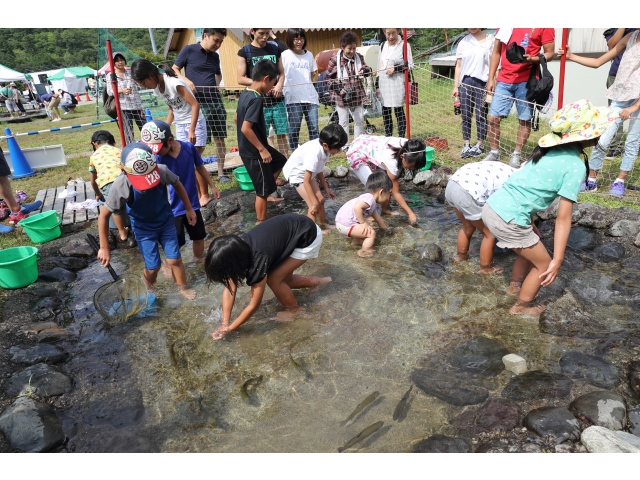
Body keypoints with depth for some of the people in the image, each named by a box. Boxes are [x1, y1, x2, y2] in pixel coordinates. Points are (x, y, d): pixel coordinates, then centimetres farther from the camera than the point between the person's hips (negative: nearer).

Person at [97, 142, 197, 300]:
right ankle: (149, 291, 36)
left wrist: (189, 209, 2)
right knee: (153, 267, 3)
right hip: (143, 229, -1)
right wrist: (104, 248, -14)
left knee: (174, 259, 4)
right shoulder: (120, 187, -33)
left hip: (166, 222, 1)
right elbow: (104, 215, -18)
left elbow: (177, 184, -7)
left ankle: (182, 288, 32)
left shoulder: (162, 171, -31)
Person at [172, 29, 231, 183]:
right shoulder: (188, 50, -1)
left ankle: (221, 173, 16)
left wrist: (217, 85, 10)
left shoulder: (215, 56, 13)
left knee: (220, 138, 6)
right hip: (197, 103, -5)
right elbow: (174, 69, 3)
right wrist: (186, 80, -16)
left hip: (216, 102, 5)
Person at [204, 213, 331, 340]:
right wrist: (225, 324, -9)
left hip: (308, 237, -7)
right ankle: (316, 281, 32)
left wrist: (229, 329, -12)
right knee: (283, 280, 11)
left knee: (273, 279, -10)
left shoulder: (258, 259, -33)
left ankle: (294, 312, 12)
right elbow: (229, 289, -6)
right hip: (291, 226, 8)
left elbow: (254, 305, -21)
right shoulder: (236, 248, -14)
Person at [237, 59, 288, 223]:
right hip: (254, 152, -10)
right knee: (263, 190, 3)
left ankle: (265, 193, 32)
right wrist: (262, 149, -24)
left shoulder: (245, 93, 5)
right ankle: (261, 223, 16)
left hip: (250, 148, 10)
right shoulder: (256, 99, -24)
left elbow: (238, 117, 18)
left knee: (280, 161, 29)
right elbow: (246, 128, -30)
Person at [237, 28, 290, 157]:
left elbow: (281, 73, 15)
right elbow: (241, 79, -2)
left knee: (282, 134, 4)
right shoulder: (244, 52, 1)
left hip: (277, 100, 3)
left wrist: (279, 84, -6)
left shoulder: (275, 49, 10)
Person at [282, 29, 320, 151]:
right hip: (293, 98, -3)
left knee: (314, 128, 1)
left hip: (310, 96, 3)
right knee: (294, 128, 0)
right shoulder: (285, 55, 3)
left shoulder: (309, 55, 14)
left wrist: (315, 75, 5)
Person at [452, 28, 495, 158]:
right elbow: (458, 66, 11)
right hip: (465, 83, 3)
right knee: (466, 115, 4)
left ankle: (480, 145, 12)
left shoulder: (490, 40, 3)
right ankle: (467, 145, 11)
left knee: (480, 115, 2)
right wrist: (455, 86, 6)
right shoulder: (463, 42, 10)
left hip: (482, 83, -2)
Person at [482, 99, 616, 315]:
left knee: (531, 247, 31)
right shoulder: (575, 166, -11)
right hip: (508, 219, -8)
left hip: (493, 206, 8)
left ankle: (515, 286, 51)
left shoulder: (551, 148, 10)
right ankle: (520, 307, 31)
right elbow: (563, 218, -13)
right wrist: (557, 260, -9)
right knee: (544, 264, 15)